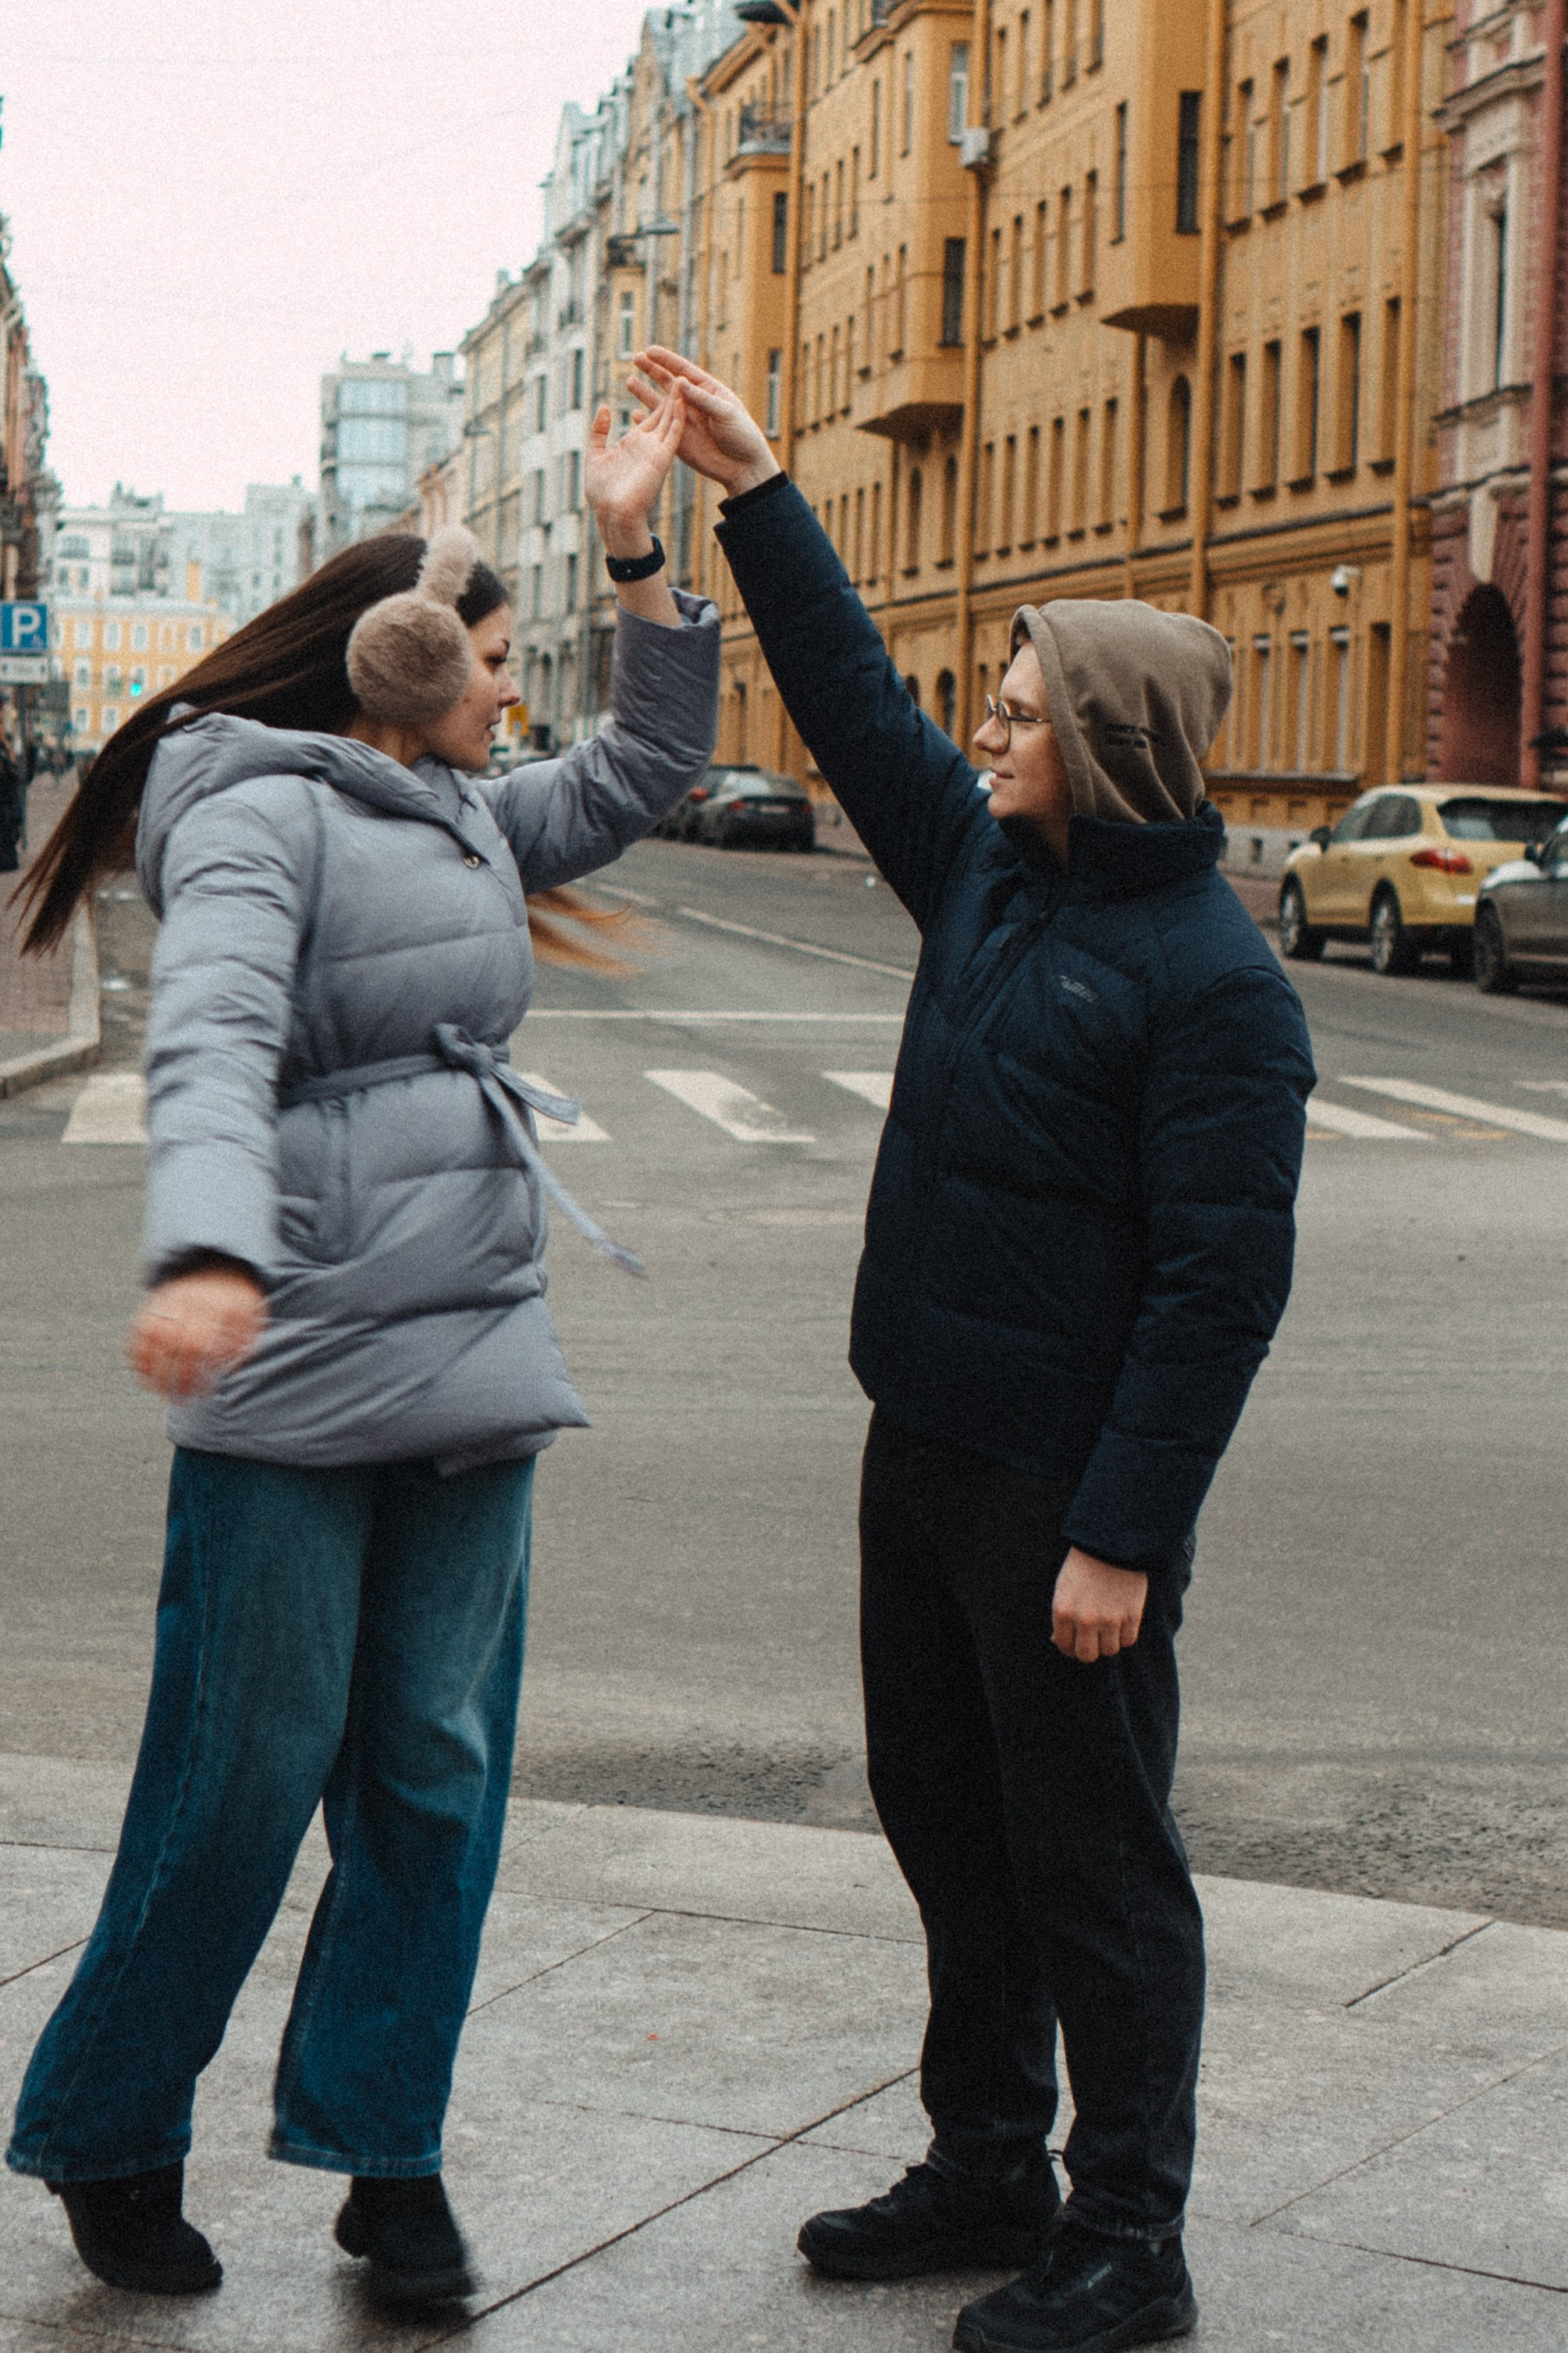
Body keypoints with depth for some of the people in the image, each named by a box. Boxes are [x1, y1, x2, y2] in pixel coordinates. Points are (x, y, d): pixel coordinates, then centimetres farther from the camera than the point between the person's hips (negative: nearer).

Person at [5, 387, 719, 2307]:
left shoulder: (466, 819, 18)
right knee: (244, 1780, -1)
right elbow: (211, 1043, -25)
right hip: (292, 1365, -8)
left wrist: (642, 555, 19)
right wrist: (209, 1251, -42)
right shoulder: (261, 815, -8)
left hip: (472, 1360, 8)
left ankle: (385, 2157, 18)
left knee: (437, 1770, 8)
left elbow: (650, 765, 30)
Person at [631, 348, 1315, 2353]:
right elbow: (853, 701, 19)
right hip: (926, 1441, 9)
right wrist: (751, 490, 17)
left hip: (1067, 1487, -9)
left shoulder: (1210, 979, -17)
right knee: (945, 1818, 17)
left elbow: (1223, 1279, -20)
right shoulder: (987, 868, 7)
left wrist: (1125, 1530, -22)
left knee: (1091, 1861, 1)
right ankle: (987, 2169, 32)